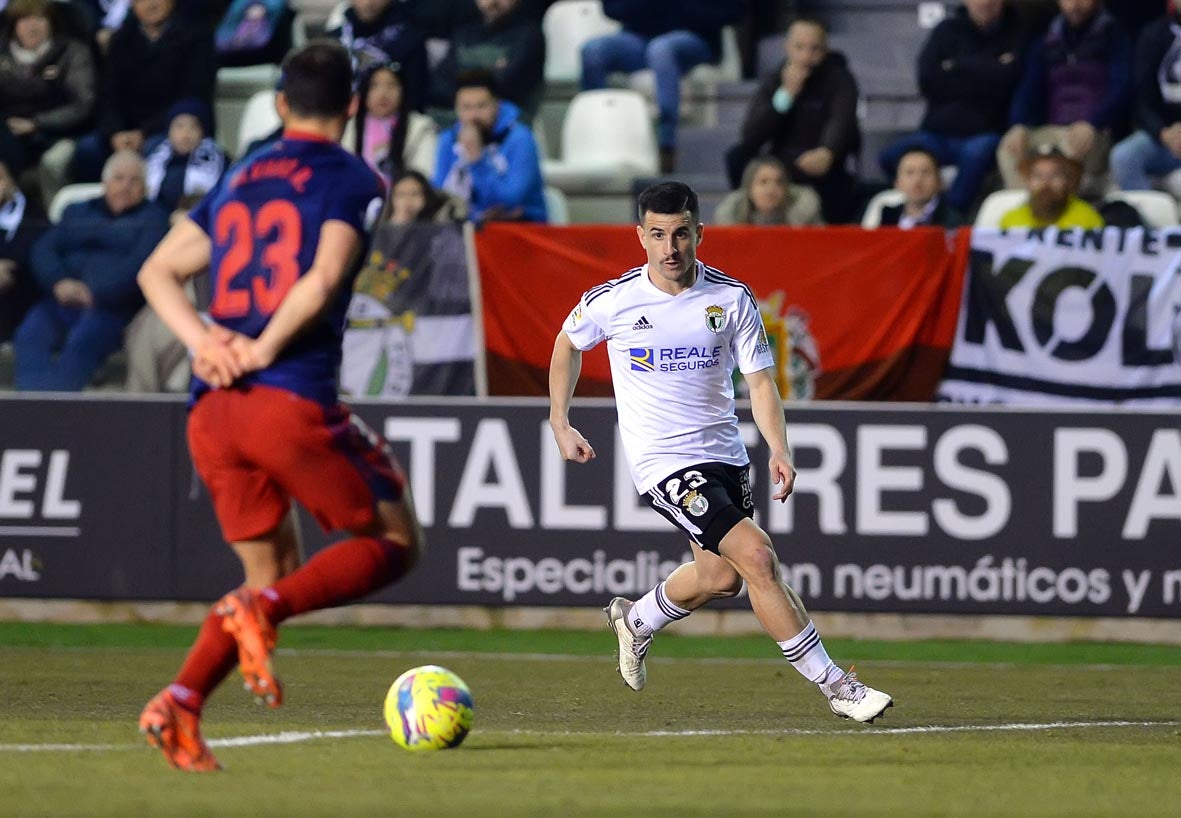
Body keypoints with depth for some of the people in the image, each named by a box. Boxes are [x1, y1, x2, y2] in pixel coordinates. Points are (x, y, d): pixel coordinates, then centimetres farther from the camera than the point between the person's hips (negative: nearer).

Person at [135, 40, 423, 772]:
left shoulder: (239, 181, 20)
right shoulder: (353, 181, 1)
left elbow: (159, 271, 17)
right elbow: (322, 280, -15)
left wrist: (202, 340, 3)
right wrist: (263, 350, -9)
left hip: (212, 408, 7)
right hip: (293, 399, -6)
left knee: (273, 573, 17)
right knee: (396, 543, 8)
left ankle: (181, 704, -5)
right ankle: (261, 611, -16)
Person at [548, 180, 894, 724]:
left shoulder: (732, 299, -5)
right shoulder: (612, 301, -9)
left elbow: (760, 379, -2)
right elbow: (567, 344, 11)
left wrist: (779, 450, -17)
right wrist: (560, 424, 10)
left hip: (724, 453, 5)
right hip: (663, 462, -5)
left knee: (719, 577, 16)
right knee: (757, 557, -17)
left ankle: (636, 621, 47)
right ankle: (835, 687, -13)